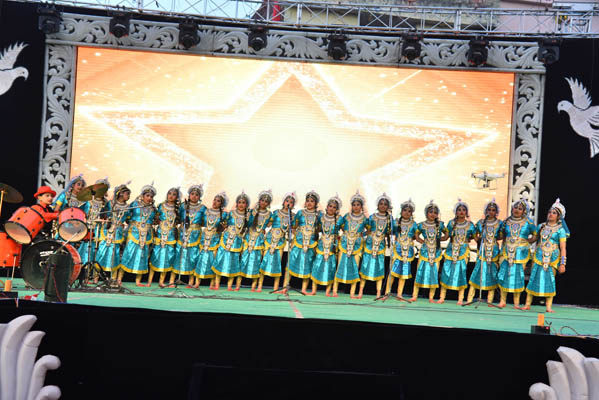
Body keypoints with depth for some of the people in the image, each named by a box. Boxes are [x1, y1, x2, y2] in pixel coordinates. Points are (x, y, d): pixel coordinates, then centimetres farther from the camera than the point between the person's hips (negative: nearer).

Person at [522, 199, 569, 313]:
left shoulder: (560, 230, 0)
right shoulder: (541, 226, 11)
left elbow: (563, 248, -3)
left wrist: (562, 263, -10)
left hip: (552, 259, -3)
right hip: (539, 257, 3)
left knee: (550, 281, -3)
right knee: (533, 279, 0)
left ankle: (548, 306, 3)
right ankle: (527, 304, 7)